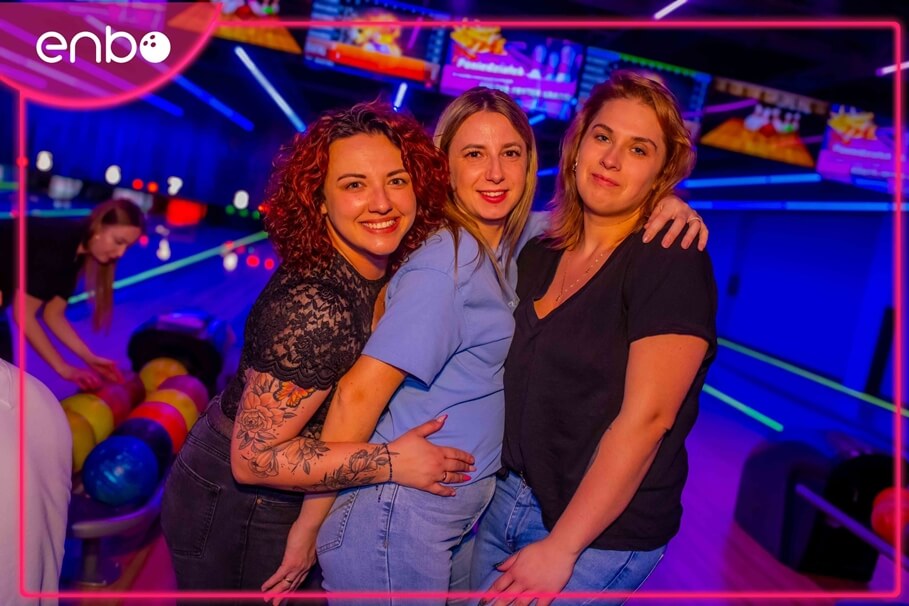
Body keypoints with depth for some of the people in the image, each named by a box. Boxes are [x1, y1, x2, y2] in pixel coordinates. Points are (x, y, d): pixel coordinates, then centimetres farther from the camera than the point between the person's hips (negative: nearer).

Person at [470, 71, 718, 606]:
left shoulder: (672, 263, -14)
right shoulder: (539, 256, 5)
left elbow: (646, 417, -20)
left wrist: (560, 549, -18)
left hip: (600, 535, -6)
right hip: (508, 500, 6)